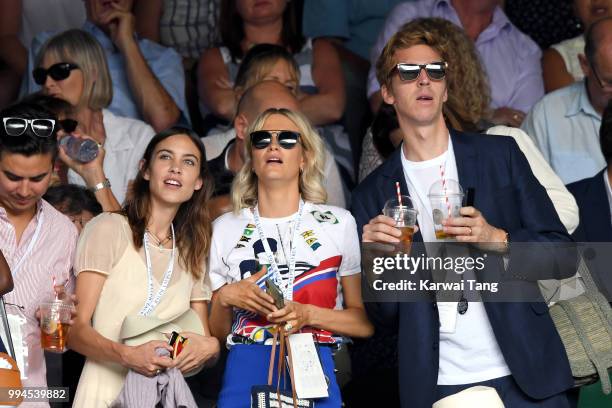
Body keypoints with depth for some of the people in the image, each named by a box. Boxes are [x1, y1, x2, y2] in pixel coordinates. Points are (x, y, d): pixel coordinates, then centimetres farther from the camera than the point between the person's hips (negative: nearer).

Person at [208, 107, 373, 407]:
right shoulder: (225, 228, 13)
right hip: (246, 368, 1)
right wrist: (225, 298, -4)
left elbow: (366, 321, 7)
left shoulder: (338, 223, 8)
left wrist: (309, 315, -8)